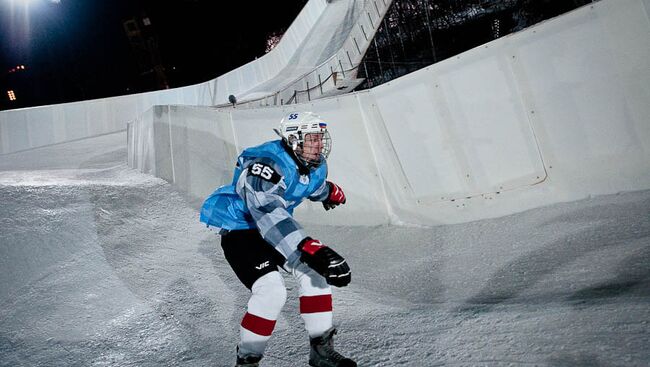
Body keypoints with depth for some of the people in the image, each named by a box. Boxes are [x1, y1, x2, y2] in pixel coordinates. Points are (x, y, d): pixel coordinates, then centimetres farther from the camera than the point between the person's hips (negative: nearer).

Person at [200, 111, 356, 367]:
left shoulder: (315, 166, -5)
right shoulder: (268, 164, -33)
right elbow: (269, 213, -48)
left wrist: (329, 193, 45)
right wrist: (313, 250, -57)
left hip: (275, 224, 8)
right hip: (238, 228, -8)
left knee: (313, 273, -3)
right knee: (271, 291, -24)